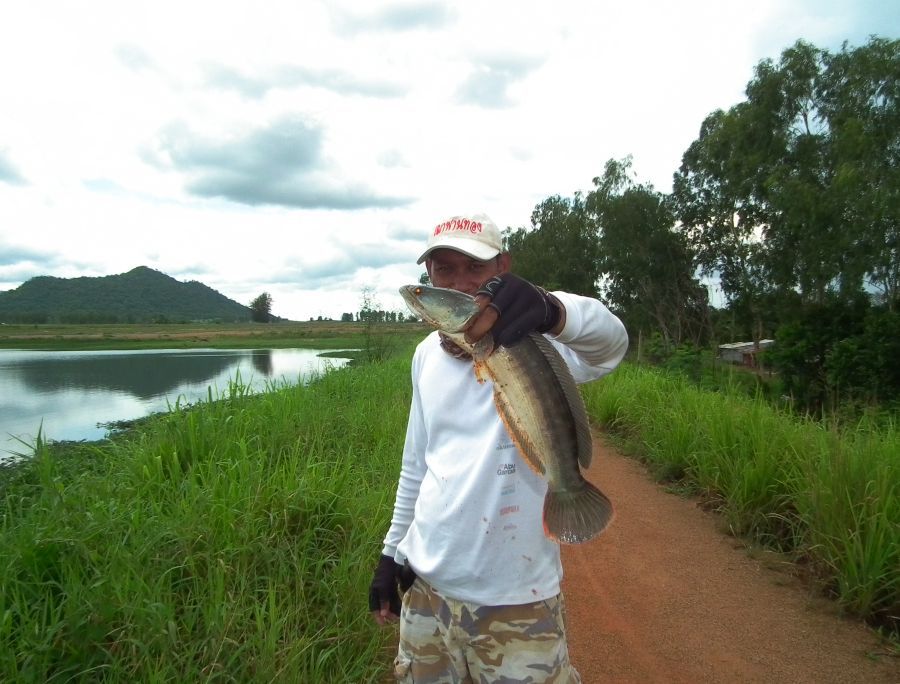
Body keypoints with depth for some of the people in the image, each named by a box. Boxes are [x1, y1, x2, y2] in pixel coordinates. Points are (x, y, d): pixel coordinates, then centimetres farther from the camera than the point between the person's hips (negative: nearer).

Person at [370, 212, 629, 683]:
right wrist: (393, 550, 14)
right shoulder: (426, 354, 3)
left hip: (515, 598, -5)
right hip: (426, 585, 5)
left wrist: (551, 311, -57)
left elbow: (607, 344, -37)